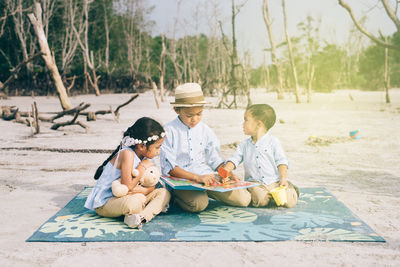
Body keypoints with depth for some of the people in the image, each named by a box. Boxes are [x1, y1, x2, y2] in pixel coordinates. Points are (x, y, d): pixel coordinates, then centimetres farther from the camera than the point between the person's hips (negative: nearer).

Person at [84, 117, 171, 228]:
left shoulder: (144, 156, 2)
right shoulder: (127, 154, -23)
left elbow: (152, 186, 3)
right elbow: (127, 186, -29)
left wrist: (141, 190, -18)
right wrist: (143, 167, -19)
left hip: (122, 197, 9)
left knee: (164, 193, -4)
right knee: (137, 200, -41)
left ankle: (142, 216, -23)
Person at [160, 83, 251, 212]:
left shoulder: (204, 130, 9)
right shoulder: (169, 131, -7)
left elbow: (214, 159, 17)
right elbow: (169, 167, -12)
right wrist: (197, 177, -22)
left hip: (206, 176, 5)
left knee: (244, 199, -9)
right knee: (199, 203, -36)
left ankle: (205, 191, 8)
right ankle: (176, 196, -4)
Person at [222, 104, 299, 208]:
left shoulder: (273, 142, 2)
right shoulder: (244, 145, 11)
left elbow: (281, 162, -1)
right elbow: (234, 160, 4)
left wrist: (283, 178, -14)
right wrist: (225, 171, -15)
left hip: (274, 182, 0)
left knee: (289, 201, -20)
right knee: (261, 200, -32)